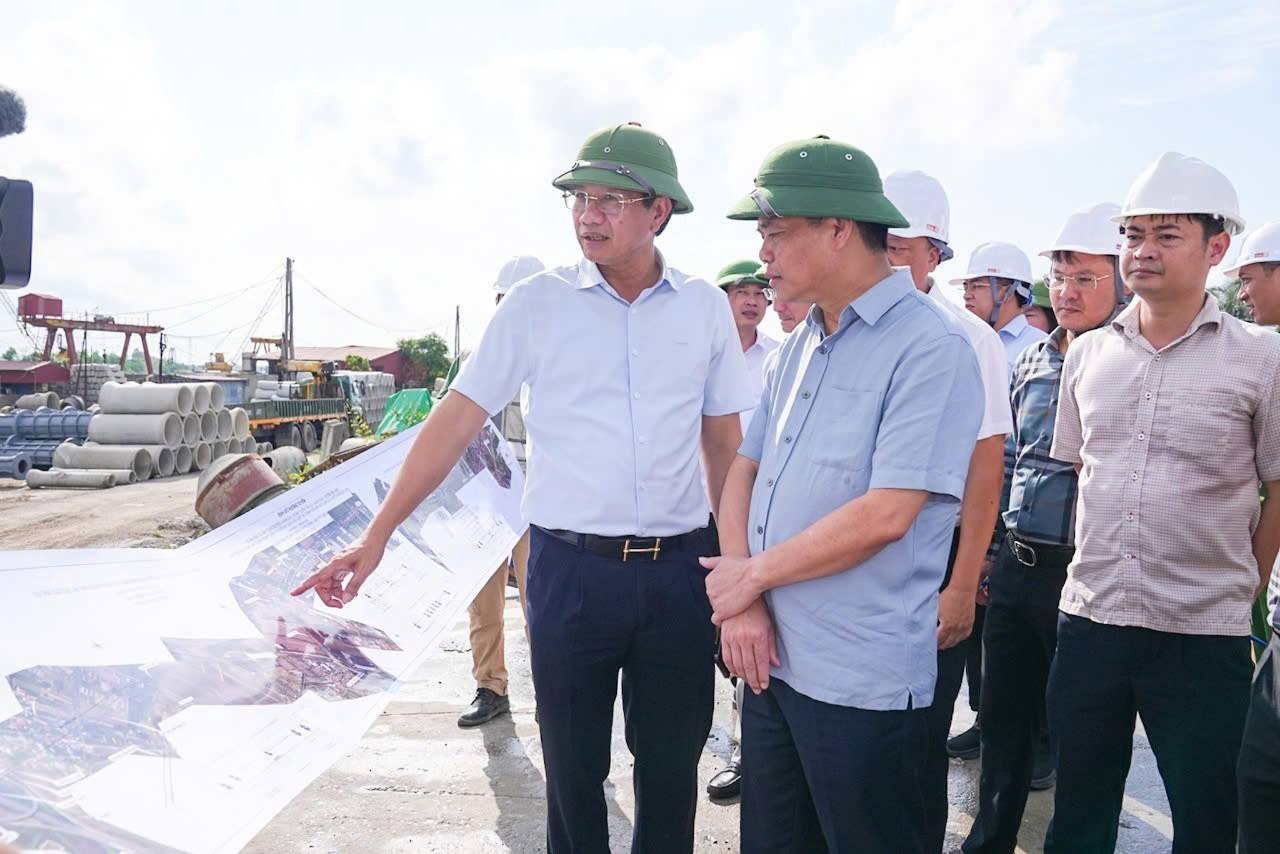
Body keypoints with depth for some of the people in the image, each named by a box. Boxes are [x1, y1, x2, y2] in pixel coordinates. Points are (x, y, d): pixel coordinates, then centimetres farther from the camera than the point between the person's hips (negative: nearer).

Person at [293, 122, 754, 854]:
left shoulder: (705, 306, 2)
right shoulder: (538, 304, -3)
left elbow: (726, 443, 8)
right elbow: (457, 419, -4)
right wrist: (376, 537, -8)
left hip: (678, 569, 2)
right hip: (569, 567, -1)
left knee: (672, 764, 14)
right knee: (573, 765, 13)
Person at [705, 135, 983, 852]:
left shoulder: (932, 347, -15)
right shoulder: (801, 344, 11)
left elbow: (884, 516, -23)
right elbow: (745, 471, 9)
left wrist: (751, 575, -11)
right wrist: (742, 604, -5)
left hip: (862, 683, -7)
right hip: (770, 657, 7)